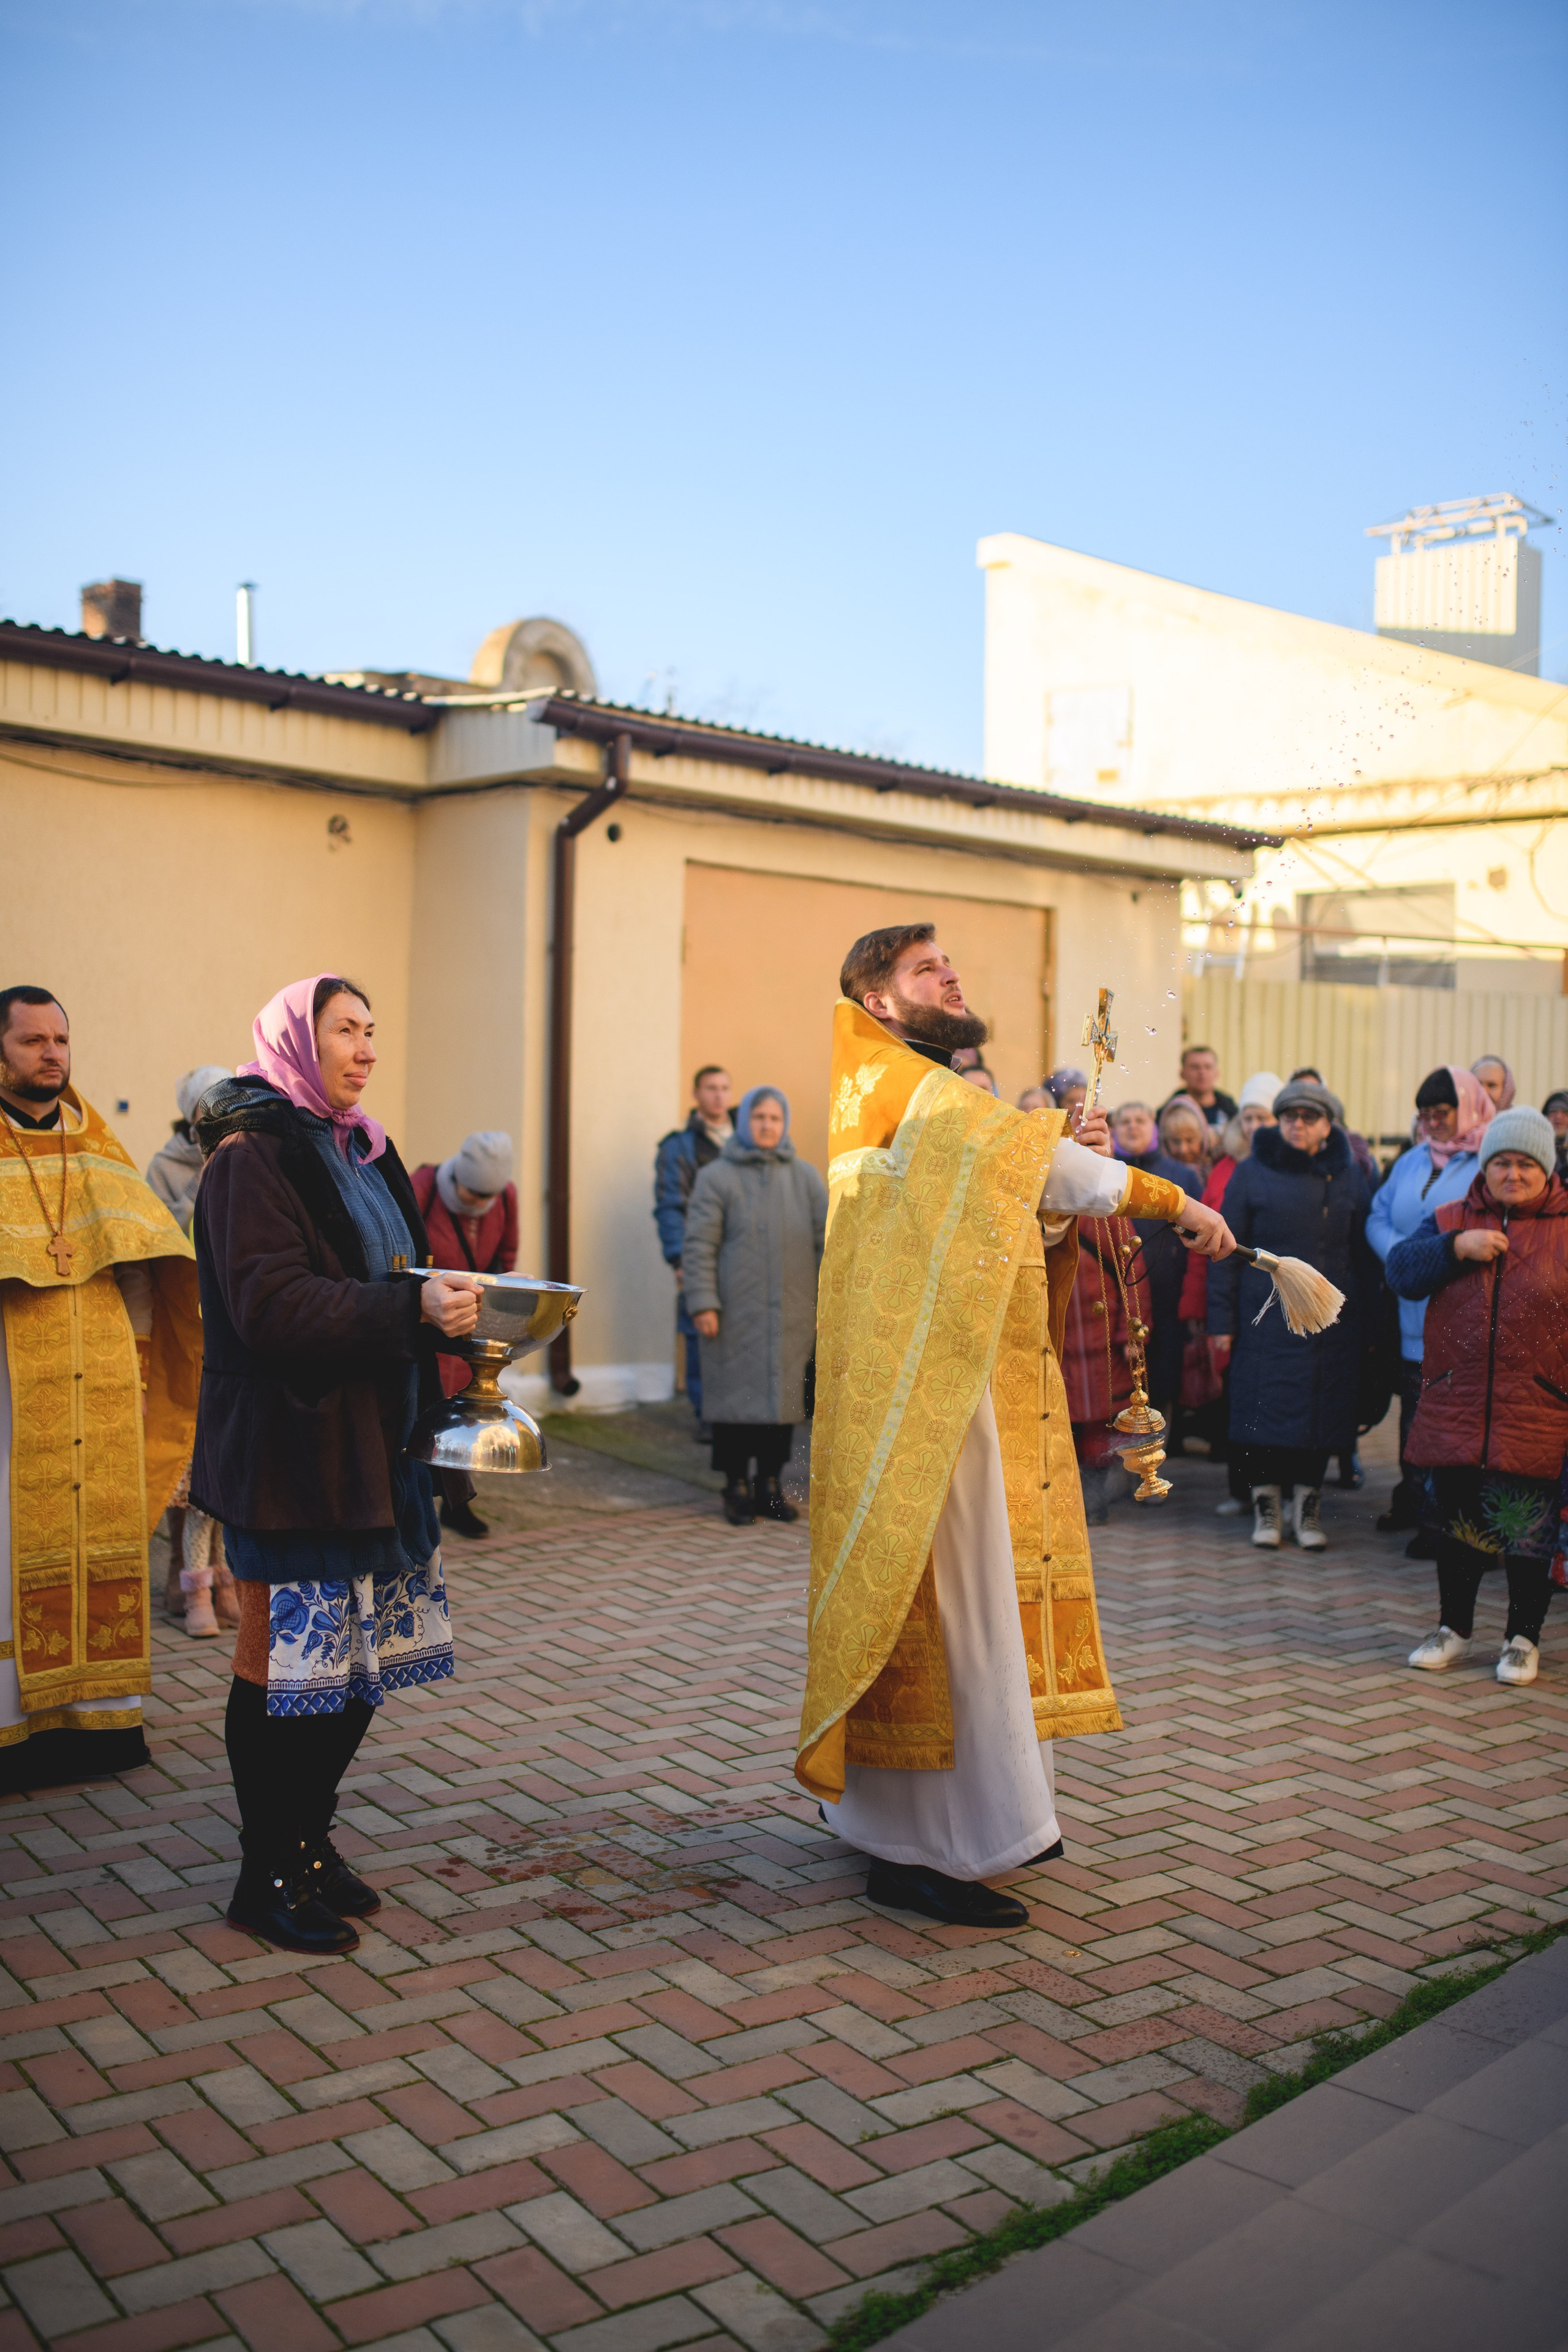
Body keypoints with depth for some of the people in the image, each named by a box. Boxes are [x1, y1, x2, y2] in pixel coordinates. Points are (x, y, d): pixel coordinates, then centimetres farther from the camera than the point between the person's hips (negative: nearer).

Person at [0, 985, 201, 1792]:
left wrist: (136, 1353, 10)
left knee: (101, 1535, 7)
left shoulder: (96, 1143, 12)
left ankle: (98, 1709, 16)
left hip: (99, 1385, 5)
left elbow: (142, 1256, 15)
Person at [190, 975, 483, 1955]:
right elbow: (269, 1305, -21)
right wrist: (413, 1307, -28)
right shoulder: (252, 1156, -11)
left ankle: (310, 1840, 26)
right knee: (286, 1657, -1)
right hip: (289, 1450, -8)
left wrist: (453, 1306, 5)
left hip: (371, 1442, 8)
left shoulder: (362, 1153, 16)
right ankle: (267, 1876, 13)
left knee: (365, 1652, 11)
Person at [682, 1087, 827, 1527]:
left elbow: (827, 1239, 11)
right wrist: (702, 1303, -10)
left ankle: (770, 1484, 19)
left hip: (791, 1316, 3)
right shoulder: (716, 1176, 1)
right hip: (735, 1316, -3)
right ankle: (736, 1487, 12)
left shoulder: (806, 1177, 11)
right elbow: (699, 1245, -3)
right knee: (736, 1396, 0)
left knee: (784, 1396, 6)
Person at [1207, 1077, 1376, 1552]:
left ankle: (1307, 1503, 18)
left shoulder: (1349, 1177, 9)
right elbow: (1227, 1250, 1)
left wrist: (1365, 1316, 3)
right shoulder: (1252, 1173, 2)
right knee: (1266, 1410, -1)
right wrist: (1222, 1322, -4)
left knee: (1323, 1411, 4)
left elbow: (1364, 1254, 10)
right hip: (1266, 1314, -2)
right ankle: (1267, 1504, 13)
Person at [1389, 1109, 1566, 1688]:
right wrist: (1456, 1248, -15)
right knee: (1455, 1521, 11)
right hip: (1453, 1410, 3)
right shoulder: (1449, 1221, 10)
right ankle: (1455, 1628, 28)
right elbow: (1401, 1270, -1)